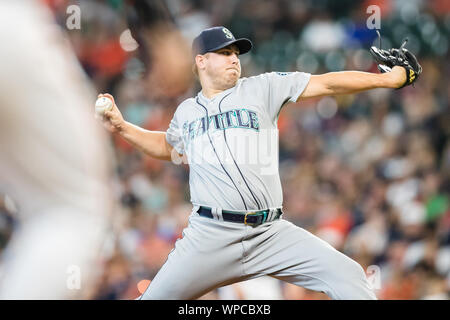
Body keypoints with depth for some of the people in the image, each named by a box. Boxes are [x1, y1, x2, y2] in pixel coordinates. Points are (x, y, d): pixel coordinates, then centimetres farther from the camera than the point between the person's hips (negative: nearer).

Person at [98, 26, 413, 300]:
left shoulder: (262, 88, 8)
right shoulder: (187, 111, 17)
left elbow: (326, 83, 2)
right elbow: (167, 146, 38)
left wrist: (386, 79, -5)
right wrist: (122, 127, 26)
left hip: (272, 233, -1)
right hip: (210, 236, 1)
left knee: (347, 276, -15)